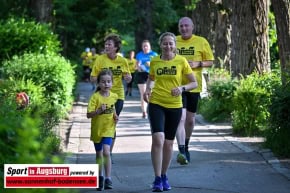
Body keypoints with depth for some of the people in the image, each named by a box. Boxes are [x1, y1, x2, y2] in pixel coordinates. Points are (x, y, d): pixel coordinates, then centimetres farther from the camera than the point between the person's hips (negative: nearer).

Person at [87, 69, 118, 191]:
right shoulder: (95, 97, -14)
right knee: (99, 154, 14)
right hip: (97, 129, 0)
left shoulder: (114, 96, -2)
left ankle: (108, 178, -14)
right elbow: (89, 114, -18)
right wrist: (99, 111, -33)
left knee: (106, 152, -17)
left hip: (108, 129, 0)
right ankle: (100, 177, 31)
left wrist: (115, 116, 2)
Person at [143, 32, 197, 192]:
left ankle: (164, 176, 28)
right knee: (158, 139, -17)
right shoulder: (154, 61, 2)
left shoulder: (181, 61, -3)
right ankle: (157, 179, -11)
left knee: (169, 142, 10)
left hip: (175, 106, 1)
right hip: (156, 104, 0)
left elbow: (194, 83, 0)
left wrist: (182, 88, -19)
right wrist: (147, 89, 0)